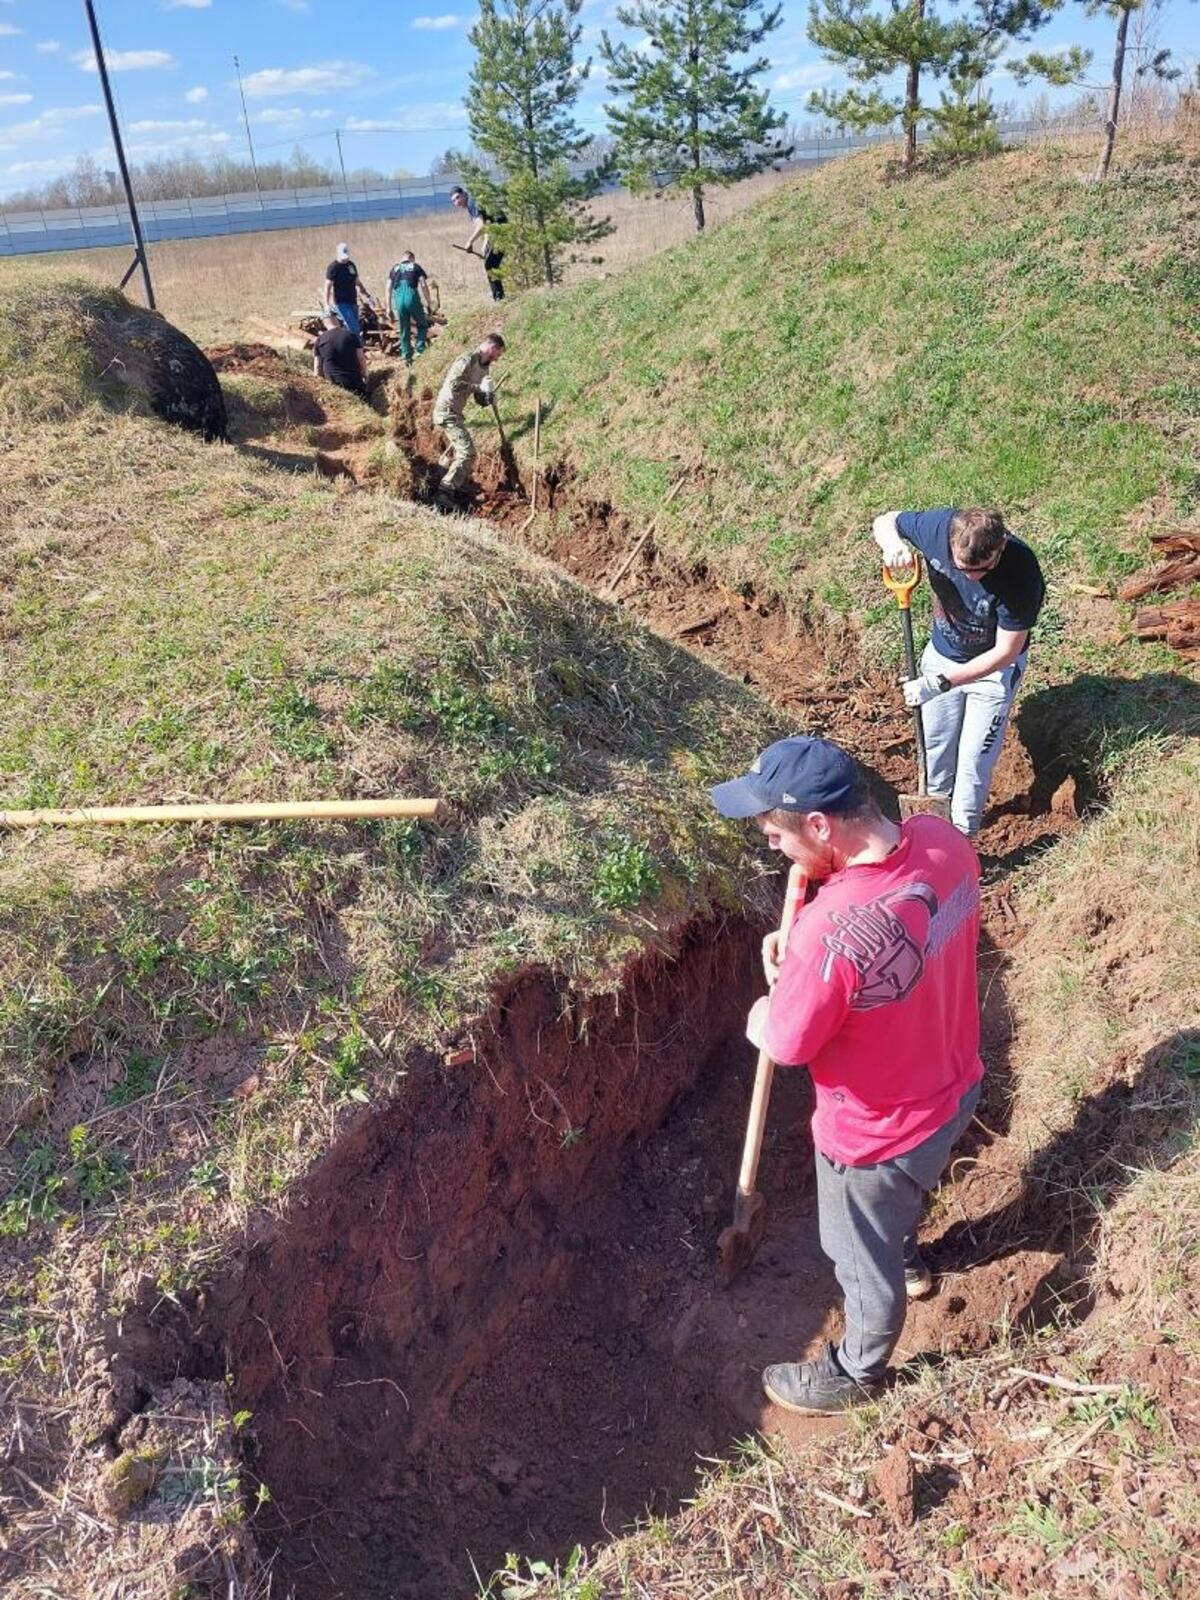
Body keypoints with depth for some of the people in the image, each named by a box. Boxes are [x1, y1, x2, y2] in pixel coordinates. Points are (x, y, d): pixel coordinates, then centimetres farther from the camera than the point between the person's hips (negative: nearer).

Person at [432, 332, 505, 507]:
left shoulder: (484, 368, 11)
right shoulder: (467, 360, -16)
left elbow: (480, 399, 13)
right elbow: (453, 384, -28)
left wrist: (487, 396, -9)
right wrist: (478, 387, -22)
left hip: (454, 412, 10)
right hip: (447, 411, -10)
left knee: (459, 447, 30)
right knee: (467, 452, -16)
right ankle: (446, 493, -20)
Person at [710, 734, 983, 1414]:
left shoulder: (830, 932, -42)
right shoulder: (944, 839, -19)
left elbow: (784, 1043, -24)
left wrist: (764, 1017, -2)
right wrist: (804, 953, -9)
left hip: (877, 1134, -7)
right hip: (955, 1089, 7)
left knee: (865, 1261, 23)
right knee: (907, 1193, 38)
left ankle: (858, 1373, 52)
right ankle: (907, 1257, 69)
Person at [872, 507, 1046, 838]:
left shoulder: (1021, 572, -35)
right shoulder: (938, 527, -28)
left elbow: (1006, 652, -27)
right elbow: (884, 521, -7)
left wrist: (939, 683, -31)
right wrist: (893, 545, -31)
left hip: (994, 668, -4)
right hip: (942, 654, 4)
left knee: (974, 761, 2)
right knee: (935, 747, 18)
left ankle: (962, 836, 25)